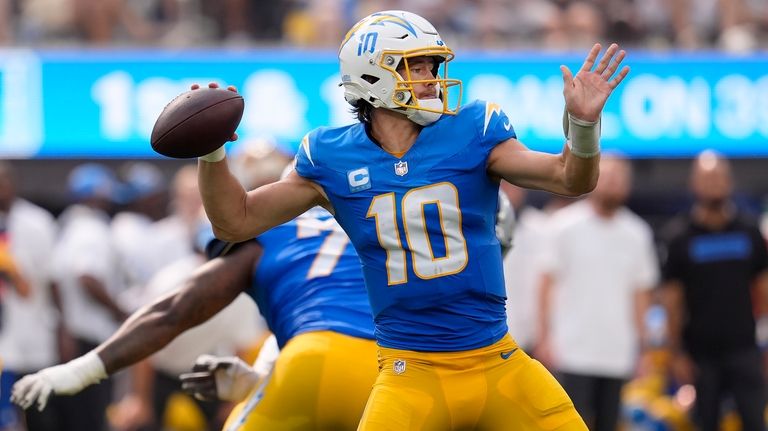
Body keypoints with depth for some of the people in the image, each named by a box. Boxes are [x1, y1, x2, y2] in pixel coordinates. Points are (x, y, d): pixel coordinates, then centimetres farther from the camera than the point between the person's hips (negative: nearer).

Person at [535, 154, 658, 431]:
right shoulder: (565, 226, -1)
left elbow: (640, 293, 13)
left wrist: (641, 346, 9)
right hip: (573, 353, -4)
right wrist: (546, 337, -7)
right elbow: (547, 283, -1)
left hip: (617, 354, 4)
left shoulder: (636, 234, 10)